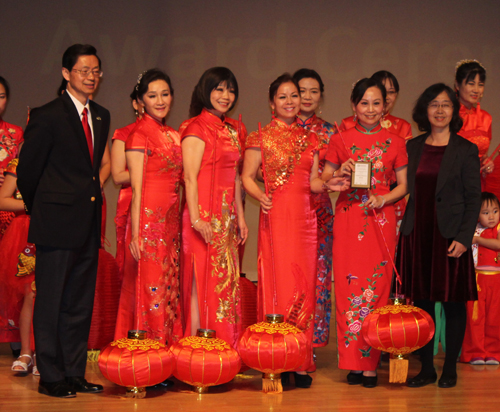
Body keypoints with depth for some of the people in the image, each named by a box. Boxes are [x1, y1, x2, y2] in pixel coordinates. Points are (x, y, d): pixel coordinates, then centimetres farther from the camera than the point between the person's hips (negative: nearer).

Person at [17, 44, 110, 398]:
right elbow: (28, 170, -3)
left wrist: (91, 199, 13)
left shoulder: (102, 116, 12)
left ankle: (75, 373, 18)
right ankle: (51, 377, 8)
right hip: (57, 223, -6)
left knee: (81, 303, 10)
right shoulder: (48, 116, -8)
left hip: (89, 223, 7)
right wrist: (40, 210, 7)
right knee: (51, 302, 0)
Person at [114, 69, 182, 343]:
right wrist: (136, 233, -15)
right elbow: (136, 187, -11)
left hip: (170, 220, 7)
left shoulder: (173, 135, 16)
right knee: (149, 288, -5)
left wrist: (179, 222, 11)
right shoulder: (139, 134, -6)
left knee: (169, 288, 9)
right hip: (148, 218, -7)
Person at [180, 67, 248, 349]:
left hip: (227, 217, 8)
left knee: (227, 281, 8)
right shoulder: (197, 128, -7)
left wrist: (240, 216, 17)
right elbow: (190, 177, -14)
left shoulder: (234, 130, 17)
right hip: (205, 216, -8)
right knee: (202, 281, -6)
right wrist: (196, 219, -22)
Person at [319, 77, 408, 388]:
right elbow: (323, 180, 10)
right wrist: (339, 174, -11)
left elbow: (403, 185, 10)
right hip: (348, 219, 0)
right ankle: (354, 362, 4)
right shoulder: (341, 141, 6)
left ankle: (371, 364, 3)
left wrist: (384, 199, -8)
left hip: (382, 220, 0)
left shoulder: (395, 143, 7)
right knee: (350, 288, -4)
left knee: (377, 288, -3)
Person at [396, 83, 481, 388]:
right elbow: (403, 190, 12)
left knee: (453, 302, 2)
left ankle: (450, 369, 13)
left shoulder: (466, 150, 0)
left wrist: (463, 238, -11)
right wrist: (402, 231, 2)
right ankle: (427, 368, 15)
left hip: (449, 237, -3)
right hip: (417, 235, 3)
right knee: (422, 302, 6)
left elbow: (474, 199, -2)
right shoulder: (411, 148, 10)